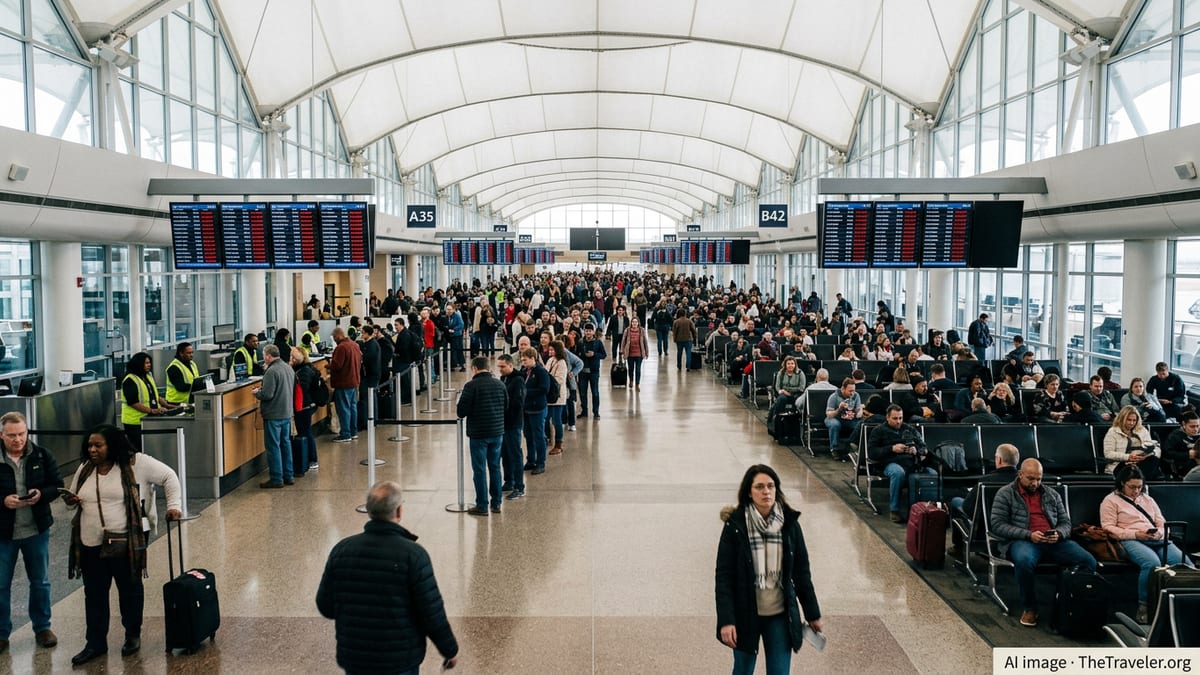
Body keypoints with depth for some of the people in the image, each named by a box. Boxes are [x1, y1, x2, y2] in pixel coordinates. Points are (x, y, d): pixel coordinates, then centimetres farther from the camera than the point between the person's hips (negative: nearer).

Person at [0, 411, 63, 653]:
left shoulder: (42, 455, -5)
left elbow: (57, 485, 0)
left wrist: (41, 494, -20)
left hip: (37, 530, 2)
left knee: (40, 582, 14)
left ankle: (42, 627, 30)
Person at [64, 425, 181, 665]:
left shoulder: (135, 464, -8)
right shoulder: (85, 469, 8)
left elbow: (169, 476, -2)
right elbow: (73, 497, 20)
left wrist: (173, 506, -8)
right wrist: (70, 500, -4)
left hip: (125, 543, -4)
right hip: (91, 544, 5)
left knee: (130, 590, 11)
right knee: (94, 594, 12)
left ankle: (133, 635, 30)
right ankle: (95, 643, 23)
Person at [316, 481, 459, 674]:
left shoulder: (341, 550, -6)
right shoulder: (413, 555, -17)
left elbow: (325, 606, 1)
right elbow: (432, 613, -14)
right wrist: (450, 649, 1)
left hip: (354, 659, 3)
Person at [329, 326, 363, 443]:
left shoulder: (341, 347, -21)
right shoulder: (355, 345, 8)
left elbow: (336, 365, -23)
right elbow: (360, 361, 17)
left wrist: (329, 366, -4)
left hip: (343, 383, -9)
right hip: (354, 381, 9)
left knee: (343, 408, -3)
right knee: (353, 406, 16)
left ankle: (345, 434, 0)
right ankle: (353, 432, 23)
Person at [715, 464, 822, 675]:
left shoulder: (789, 523, -3)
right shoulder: (735, 525, -12)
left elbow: (802, 572, 4)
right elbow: (724, 576, -11)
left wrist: (813, 613, 8)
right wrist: (726, 620, -16)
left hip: (781, 615, 2)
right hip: (746, 614, -2)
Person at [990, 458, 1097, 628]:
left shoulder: (1052, 495, 23)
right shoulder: (1005, 494, 9)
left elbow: (1066, 522, 20)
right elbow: (997, 525, -2)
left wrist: (1058, 534, -6)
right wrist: (1029, 535, -14)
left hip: (1054, 542, 4)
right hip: (1022, 541, -4)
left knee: (1088, 561, -24)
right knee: (1024, 560, -40)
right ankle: (1029, 608, -18)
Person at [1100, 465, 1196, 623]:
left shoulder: (1148, 499, 29)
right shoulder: (1111, 501, 10)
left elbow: (1162, 523, 25)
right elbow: (1109, 528, 0)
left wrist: (1160, 533, -1)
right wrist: (1136, 534, -12)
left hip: (1157, 540, 6)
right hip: (1131, 541, -6)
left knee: (1186, 563, -25)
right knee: (1152, 562, -39)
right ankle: (1144, 607, -26)